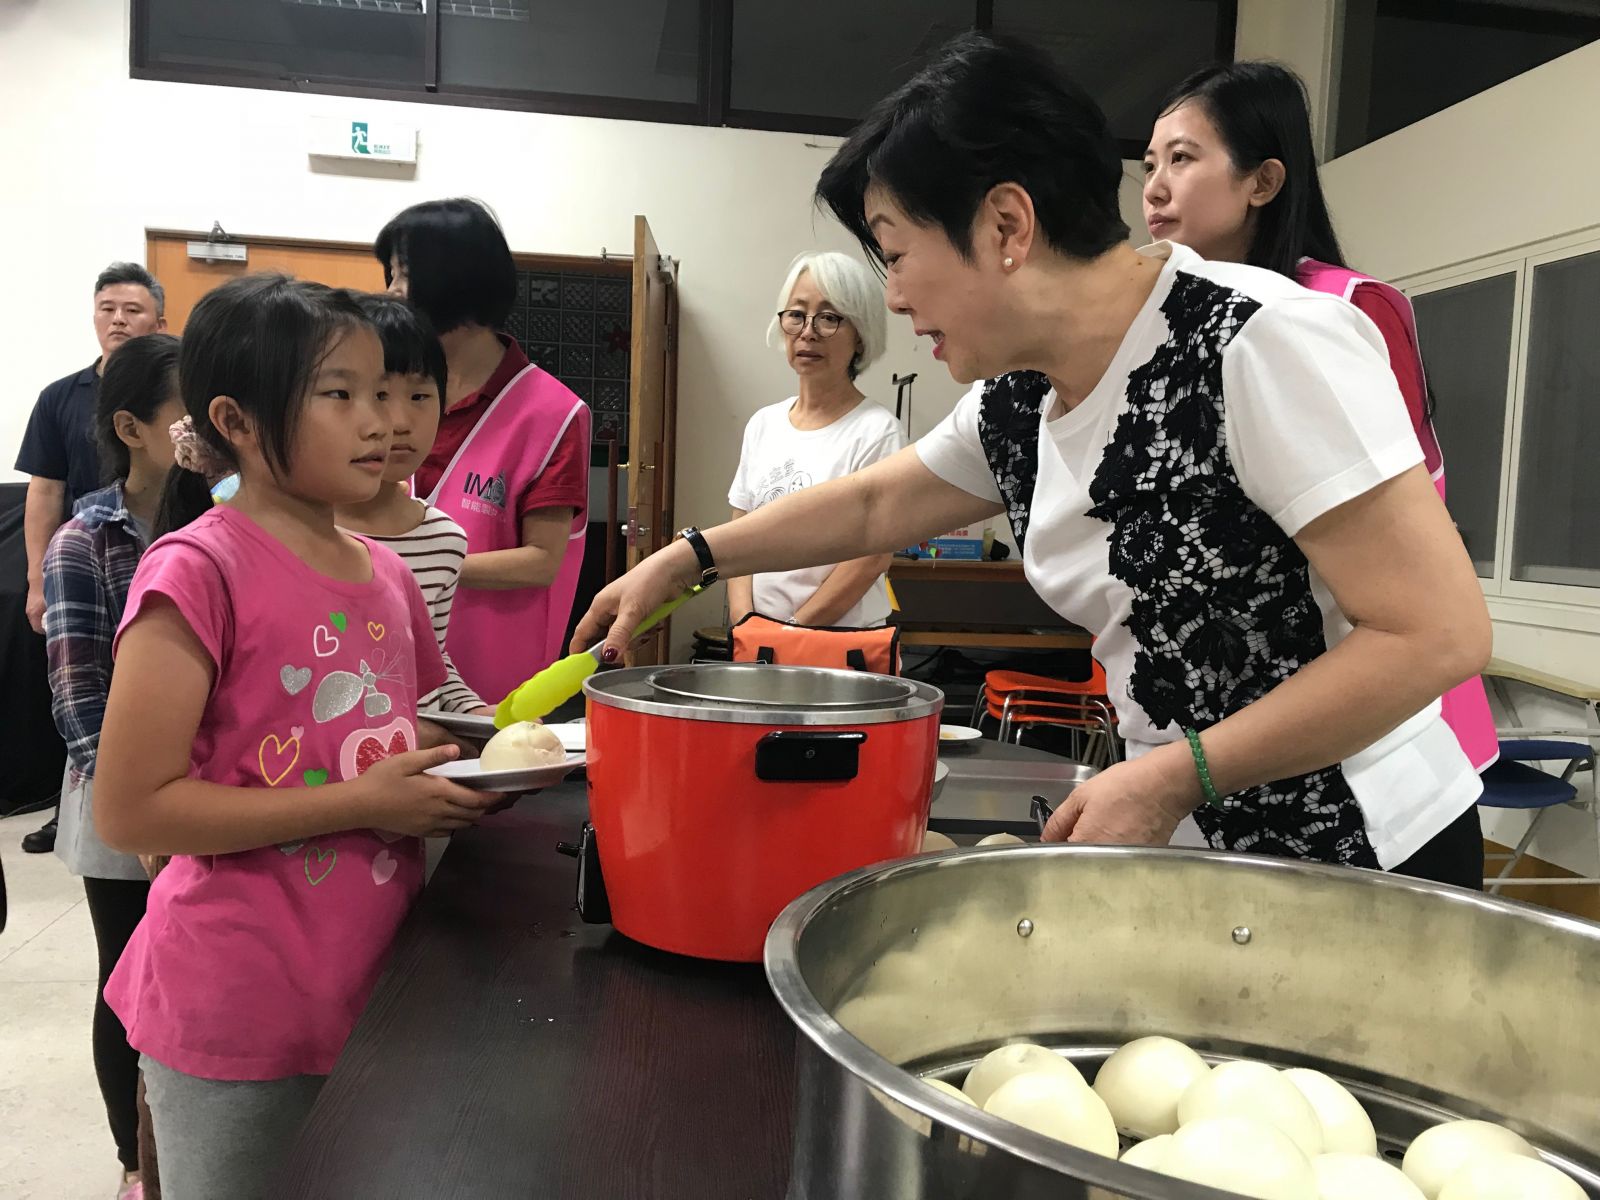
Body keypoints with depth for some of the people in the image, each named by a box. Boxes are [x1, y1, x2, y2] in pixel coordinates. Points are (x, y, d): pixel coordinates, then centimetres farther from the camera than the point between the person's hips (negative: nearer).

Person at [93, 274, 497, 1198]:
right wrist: (361, 803, -21)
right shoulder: (199, 570, -16)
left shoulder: (387, 573, 5)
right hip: (240, 1018, -6)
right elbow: (131, 811, -18)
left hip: (377, 985, 7)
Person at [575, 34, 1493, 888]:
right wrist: (685, 559, 16)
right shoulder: (1016, 404, -1)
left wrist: (1176, 776, -23)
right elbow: (870, 507, 17)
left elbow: (1440, 632, -23)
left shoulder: (1263, 345, -23)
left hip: (1364, 861, -6)